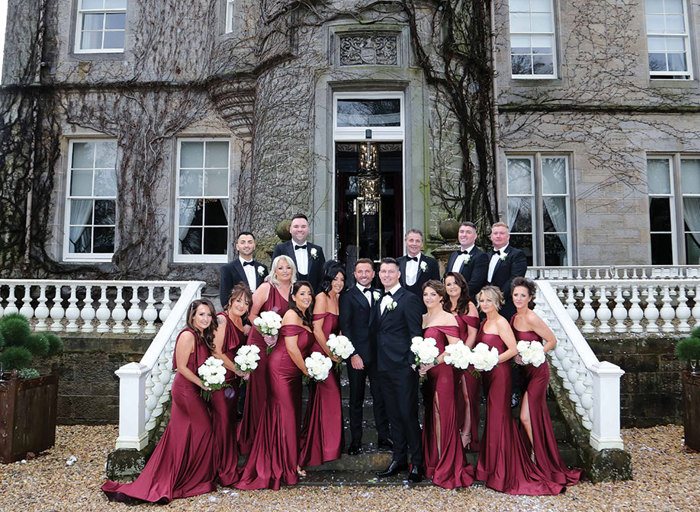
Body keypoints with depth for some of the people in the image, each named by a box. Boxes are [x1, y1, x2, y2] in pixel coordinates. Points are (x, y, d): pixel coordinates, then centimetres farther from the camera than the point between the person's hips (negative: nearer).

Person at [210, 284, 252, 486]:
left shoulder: (238, 321, 10)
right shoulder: (222, 319, -16)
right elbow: (217, 352, -20)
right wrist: (238, 370, -10)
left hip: (233, 380, 8)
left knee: (230, 420, 15)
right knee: (221, 421, -1)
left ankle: (230, 466, 28)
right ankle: (220, 469, 13)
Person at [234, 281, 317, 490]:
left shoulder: (305, 317, 12)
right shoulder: (292, 315, -15)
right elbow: (291, 348, -19)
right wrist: (306, 370, -10)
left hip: (294, 372, 9)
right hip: (282, 370, -9)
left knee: (293, 415, 12)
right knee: (284, 416, -2)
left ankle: (290, 462, 23)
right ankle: (285, 465, 9)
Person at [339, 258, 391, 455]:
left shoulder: (380, 295, 12)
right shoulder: (347, 296, -1)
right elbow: (345, 328, -6)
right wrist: (353, 354, -12)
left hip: (378, 354, 3)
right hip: (357, 355, -3)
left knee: (380, 397, 8)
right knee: (356, 400, 7)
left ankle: (383, 438, 19)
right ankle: (355, 442, 16)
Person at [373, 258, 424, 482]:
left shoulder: (409, 299, -8)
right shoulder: (378, 301, 15)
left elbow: (416, 334, -10)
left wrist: (412, 364, -15)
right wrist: (378, 361, 11)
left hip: (403, 367, -7)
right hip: (384, 367, 7)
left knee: (408, 413, -2)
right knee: (393, 414, 14)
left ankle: (416, 462, 11)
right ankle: (399, 458, 24)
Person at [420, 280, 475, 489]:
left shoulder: (447, 318, -8)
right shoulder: (422, 318, 14)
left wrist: (433, 362, -17)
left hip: (443, 372, -6)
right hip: (426, 374, 6)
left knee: (443, 416, -1)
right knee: (430, 416, 9)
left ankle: (446, 466, 9)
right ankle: (433, 461, 21)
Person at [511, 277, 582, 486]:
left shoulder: (532, 319, -17)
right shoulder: (514, 318, 8)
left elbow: (552, 341, -13)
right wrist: (516, 356, 3)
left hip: (537, 371, -7)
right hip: (524, 371, 7)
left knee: (526, 416, -7)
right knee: (530, 415, 12)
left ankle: (538, 457, 10)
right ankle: (537, 456, 24)